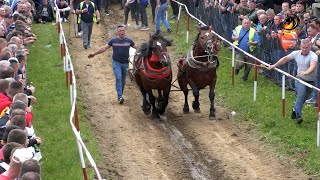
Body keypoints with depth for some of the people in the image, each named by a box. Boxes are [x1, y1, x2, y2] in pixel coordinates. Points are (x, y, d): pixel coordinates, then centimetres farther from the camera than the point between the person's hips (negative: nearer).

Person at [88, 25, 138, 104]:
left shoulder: (128, 41, 1)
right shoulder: (113, 41, -2)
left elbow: (136, 47, 9)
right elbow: (104, 48, 1)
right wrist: (94, 54, -2)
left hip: (125, 63, 2)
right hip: (116, 63, -2)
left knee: (123, 80, 10)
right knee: (118, 78, -16)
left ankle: (120, 95, 26)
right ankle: (120, 97, -19)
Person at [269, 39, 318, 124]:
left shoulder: (313, 56, -19)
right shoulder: (296, 53, -4)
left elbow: (313, 67, -38)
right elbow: (285, 58, 10)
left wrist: (306, 73, -58)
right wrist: (274, 65, 10)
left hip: (310, 81, -1)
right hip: (300, 79, 1)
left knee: (303, 98, 9)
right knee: (301, 94, -23)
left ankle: (295, 110, 38)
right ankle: (298, 116, -26)